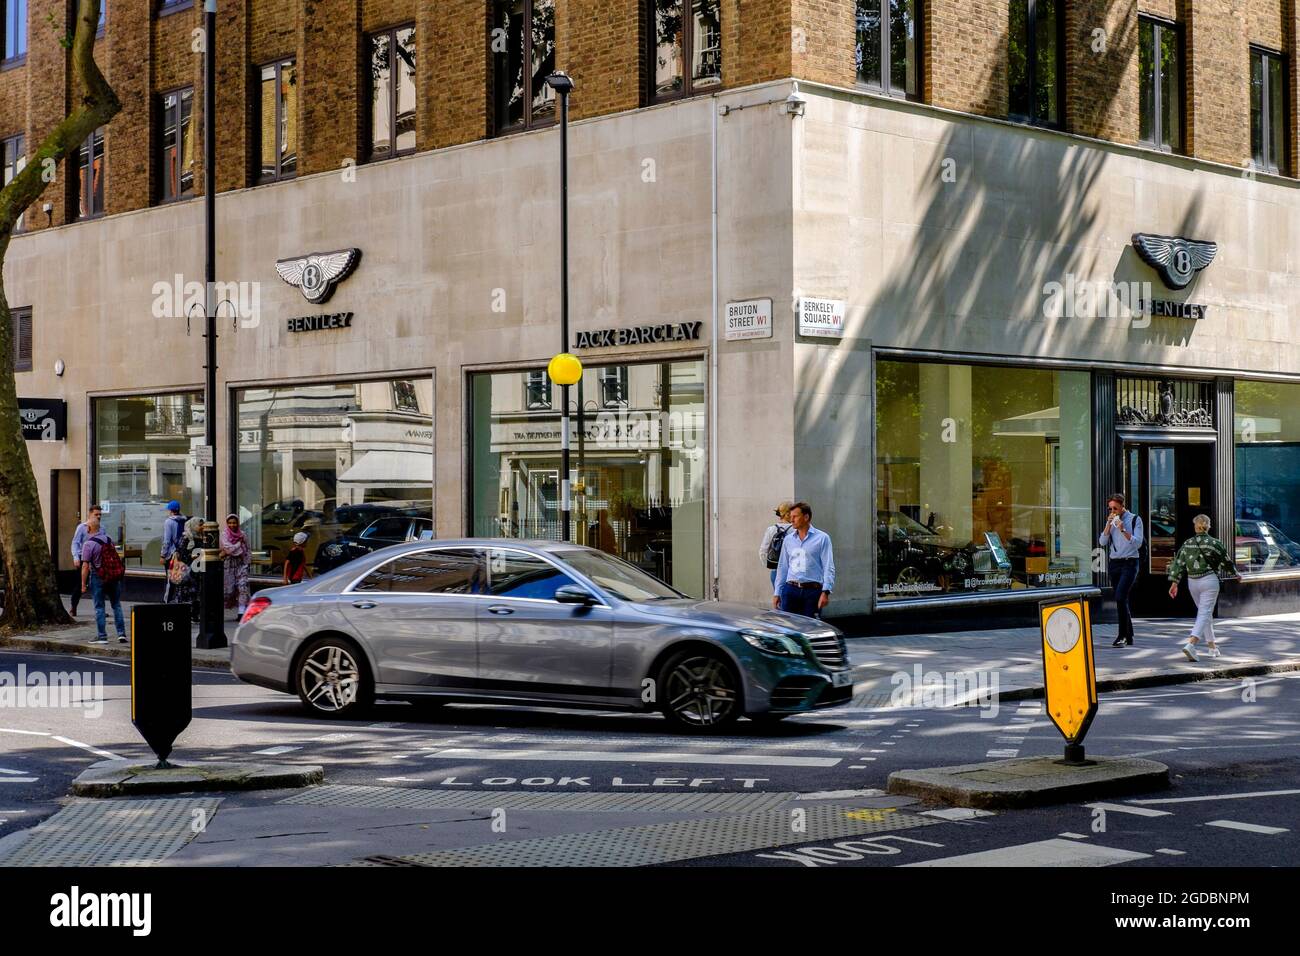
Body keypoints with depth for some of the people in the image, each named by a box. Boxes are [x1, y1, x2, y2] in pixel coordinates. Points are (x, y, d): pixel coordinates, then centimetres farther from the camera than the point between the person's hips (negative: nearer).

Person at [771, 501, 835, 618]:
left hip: (812, 591, -3)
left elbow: (828, 567, -4)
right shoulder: (788, 539, 13)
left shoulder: (822, 538, 0)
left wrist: (825, 592, -14)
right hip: (791, 590, 3)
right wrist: (777, 593, 14)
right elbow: (782, 567, 18)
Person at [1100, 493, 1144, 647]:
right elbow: (1102, 542, 3)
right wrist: (1109, 524, -6)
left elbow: (1138, 543, -10)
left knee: (1120, 598, -19)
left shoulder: (1134, 520, -2)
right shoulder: (1111, 521, 13)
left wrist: (1123, 530, -19)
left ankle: (1122, 635, -15)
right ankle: (1129, 636, 15)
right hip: (1114, 563, 6)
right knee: (1122, 600, 8)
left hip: (1129, 563, -6)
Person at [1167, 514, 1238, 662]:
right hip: (1209, 580, -4)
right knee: (1205, 613, -8)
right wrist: (1235, 574, 22)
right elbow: (1226, 562, 5)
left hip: (1192, 582, 4)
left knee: (1205, 612, 20)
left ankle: (1211, 645, 28)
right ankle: (1190, 644, -27)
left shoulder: (1187, 544, 4)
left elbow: (1179, 563, 0)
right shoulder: (1214, 543, -5)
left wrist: (1174, 582, 2)